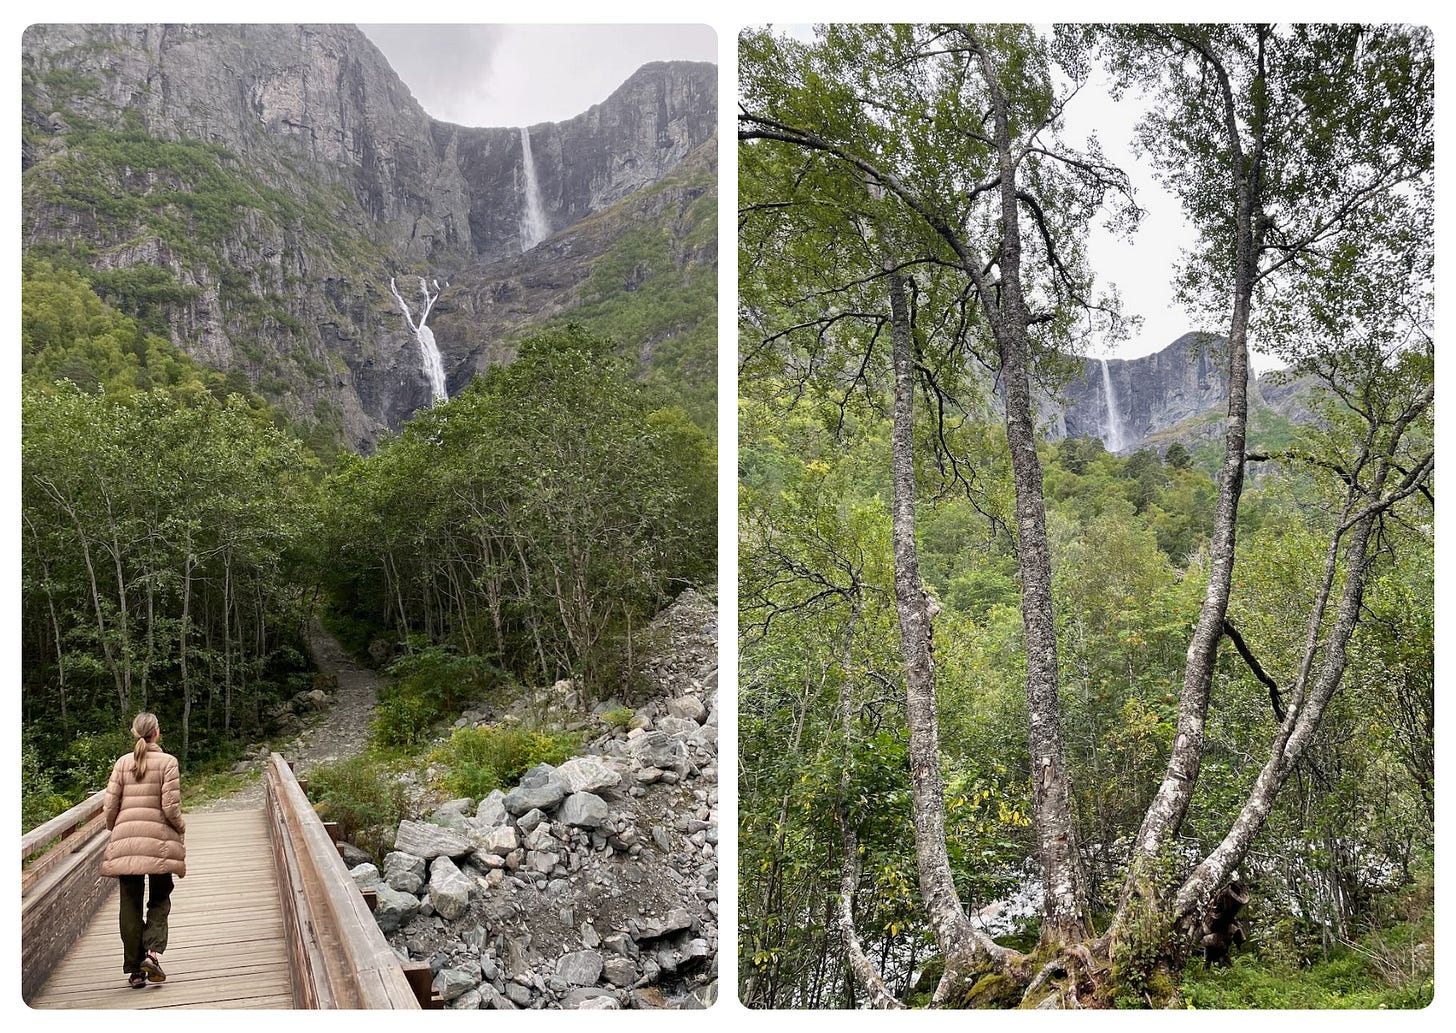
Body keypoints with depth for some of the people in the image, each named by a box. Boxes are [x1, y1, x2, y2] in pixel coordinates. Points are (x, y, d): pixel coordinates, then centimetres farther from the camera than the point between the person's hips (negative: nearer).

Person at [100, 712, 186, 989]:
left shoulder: (123, 762, 6)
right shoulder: (167, 762, -4)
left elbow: (110, 805, 2)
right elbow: (171, 808, -9)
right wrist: (181, 829, 10)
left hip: (125, 840, 3)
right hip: (158, 840, -2)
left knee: (131, 904, 8)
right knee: (160, 900, 12)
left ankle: (134, 970, 10)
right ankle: (152, 953, -8)